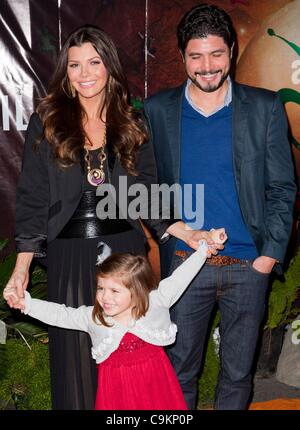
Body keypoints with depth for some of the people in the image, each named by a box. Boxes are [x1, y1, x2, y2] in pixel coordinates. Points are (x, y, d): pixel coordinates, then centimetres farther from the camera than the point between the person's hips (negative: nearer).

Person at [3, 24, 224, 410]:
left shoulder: (131, 125, 6)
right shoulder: (46, 122, 1)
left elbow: (147, 195, 9)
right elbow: (32, 198, -1)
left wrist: (187, 233, -4)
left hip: (125, 249, 1)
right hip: (69, 257, -1)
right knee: (76, 353, 7)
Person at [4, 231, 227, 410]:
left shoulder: (155, 302, -12)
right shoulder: (92, 317, -7)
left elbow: (179, 278, -9)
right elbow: (60, 314, -2)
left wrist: (205, 246, -8)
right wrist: (26, 302, -11)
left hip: (155, 381, -1)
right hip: (116, 384, 1)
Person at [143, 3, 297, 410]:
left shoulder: (265, 107, -1)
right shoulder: (158, 110, 1)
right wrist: (169, 236, -3)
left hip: (249, 268, 0)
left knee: (238, 373, 14)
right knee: (179, 370, 13)